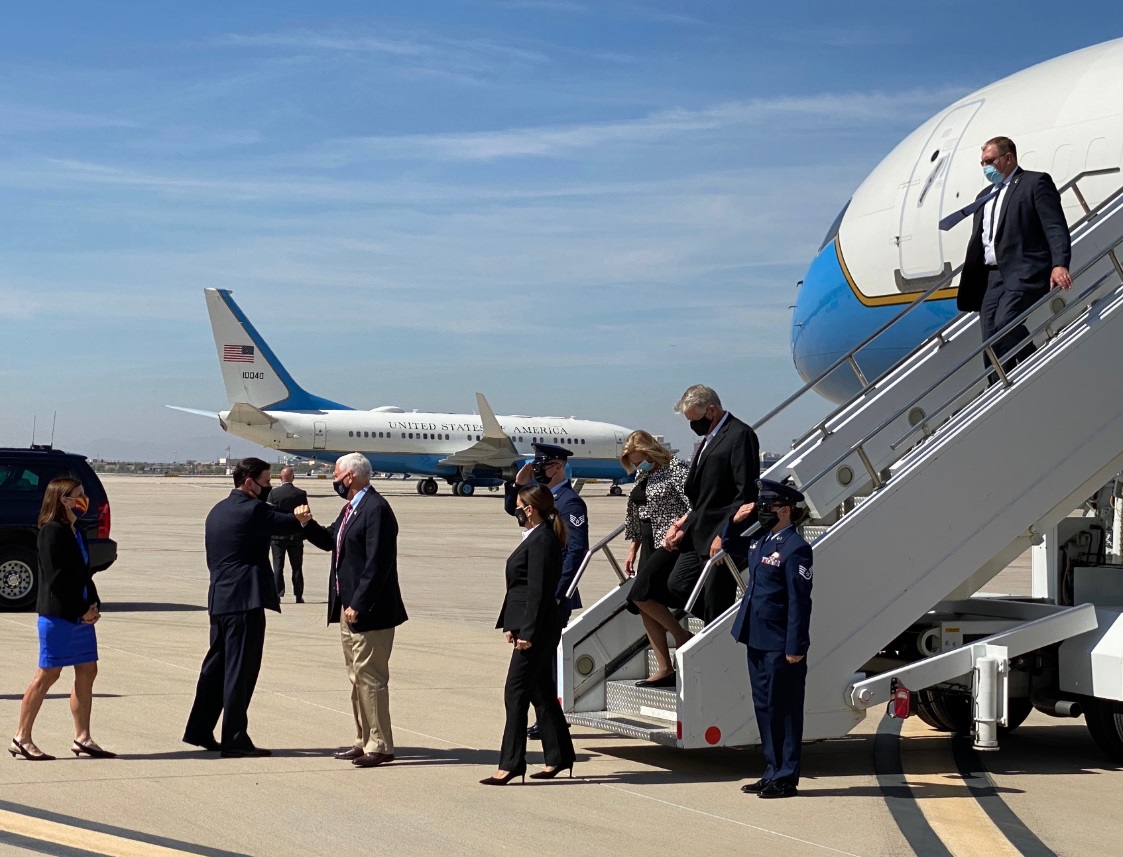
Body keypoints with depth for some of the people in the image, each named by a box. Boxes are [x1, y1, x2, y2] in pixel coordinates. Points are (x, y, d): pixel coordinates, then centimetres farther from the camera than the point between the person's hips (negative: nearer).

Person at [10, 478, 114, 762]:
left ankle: (82, 738, 14)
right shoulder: (52, 531, -12)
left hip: (82, 615, 9)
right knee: (47, 675, -4)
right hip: (58, 615, -9)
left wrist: (94, 605, 2)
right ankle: (21, 738, 4)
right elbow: (55, 578, -18)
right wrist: (83, 610, -15)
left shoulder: (76, 532, 15)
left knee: (87, 672, 8)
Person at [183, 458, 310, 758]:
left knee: (216, 666, 16)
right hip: (245, 600, -9)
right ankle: (235, 740, -1)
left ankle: (199, 730, 22)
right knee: (240, 670, -4)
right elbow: (287, 524, -10)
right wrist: (299, 517, 10)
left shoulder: (218, 510, 15)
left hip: (219, 600, 9)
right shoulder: (252, 509, -13)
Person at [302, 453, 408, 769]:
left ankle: (380, 746, 2)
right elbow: (330, 541, 24)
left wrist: (358, 605, -23)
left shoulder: (376, 509, -18)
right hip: (348, 607, 10)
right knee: (357, 677, 16)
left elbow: (378, 562, -23)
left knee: (370, 677, -5)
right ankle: (364, 741, 25)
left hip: (369, 611, -10)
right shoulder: (351, 507, 13)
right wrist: (307, 524, 6)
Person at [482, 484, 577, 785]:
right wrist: (512, 624, 19)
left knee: (516, 692, -8)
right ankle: (559, 757, 21)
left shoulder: (541, 540, -16)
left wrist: (526, 631, -21)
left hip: (537, 629, -11)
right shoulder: (536, 538, 16)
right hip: (533, 628, 11)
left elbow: (538, 590, -20)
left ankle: (511, 763, -5)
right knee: (541, 692, 14)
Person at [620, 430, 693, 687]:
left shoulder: (675, 469, -10)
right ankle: (664, 669, 6)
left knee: (640, 595, -16)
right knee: (646, 605, 3)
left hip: (671, 543, -9)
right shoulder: (642, 477, 15)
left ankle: (682, 637, 1)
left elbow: (694, 507, -18)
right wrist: (633, 550, 20)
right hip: (651, 545, 9)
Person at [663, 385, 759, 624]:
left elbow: (746, 491, -17)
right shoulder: (709, 438, 17)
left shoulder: (740, 435, -12)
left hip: (722, 536, -10)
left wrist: (723, 534, -19)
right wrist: (686, 523, 11)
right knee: (677, 586, 9)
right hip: (698, 535, 10)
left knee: (715, 604, -5)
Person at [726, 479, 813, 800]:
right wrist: (736, 520, 9)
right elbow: (728, 543, 29)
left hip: (780, 645, -9)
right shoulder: (759, 540, 9)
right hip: (757, 640, 9)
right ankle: (773, 773, 24)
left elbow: (799, 602, -17)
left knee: (783, 710, 1)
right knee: (764, 707, 14)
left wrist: (795, 648, -19)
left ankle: (786, 779, 9)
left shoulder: (795, 548, -16)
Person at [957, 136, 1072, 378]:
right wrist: (968, 285, 16)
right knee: (991, 347, -1)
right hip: (992, 277, 7)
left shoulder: (1036, 183, 3)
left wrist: (1060, 264, -24)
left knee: (1004, 325, -26)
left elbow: (1055, 227, -9)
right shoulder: (984, 196, 25)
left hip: (1024, 273, -7)